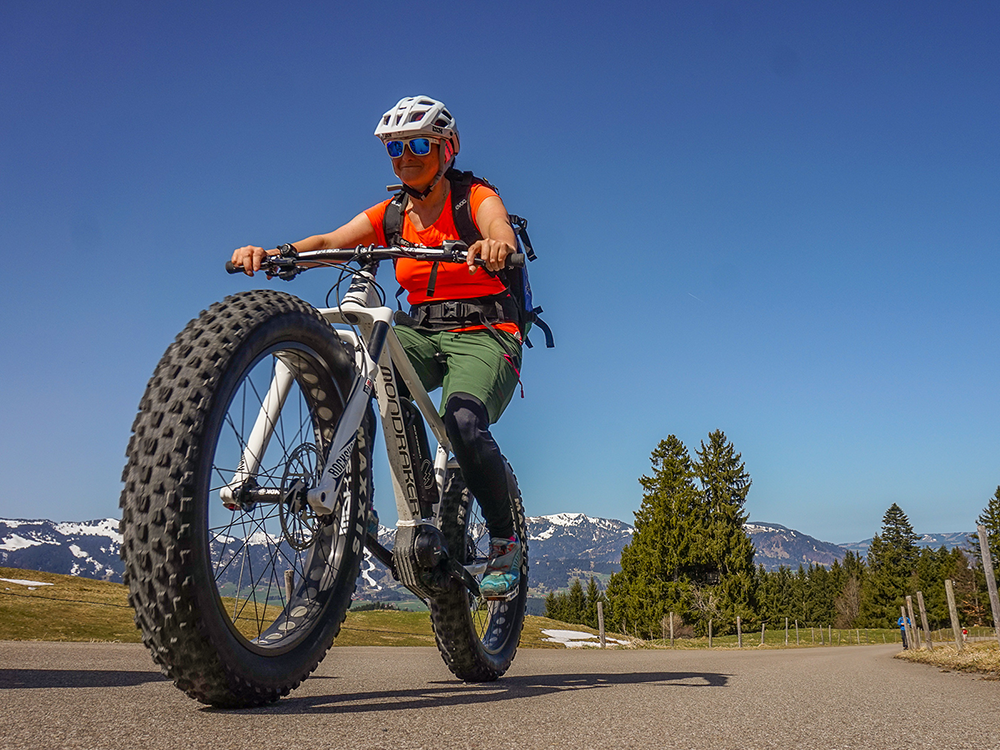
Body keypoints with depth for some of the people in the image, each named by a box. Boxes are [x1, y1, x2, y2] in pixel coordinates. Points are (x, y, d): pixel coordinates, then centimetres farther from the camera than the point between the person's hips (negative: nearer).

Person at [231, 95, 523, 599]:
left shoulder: (476, 199, -3)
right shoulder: (389, 216, 9)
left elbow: (503, 236, -26)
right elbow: (329, 242, -7)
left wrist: (496, 247, -51)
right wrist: (274, 253, -28)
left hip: (483, 334, -4)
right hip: (418, 330, 4)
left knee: (463, 420, -34)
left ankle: (505, 543, -10)